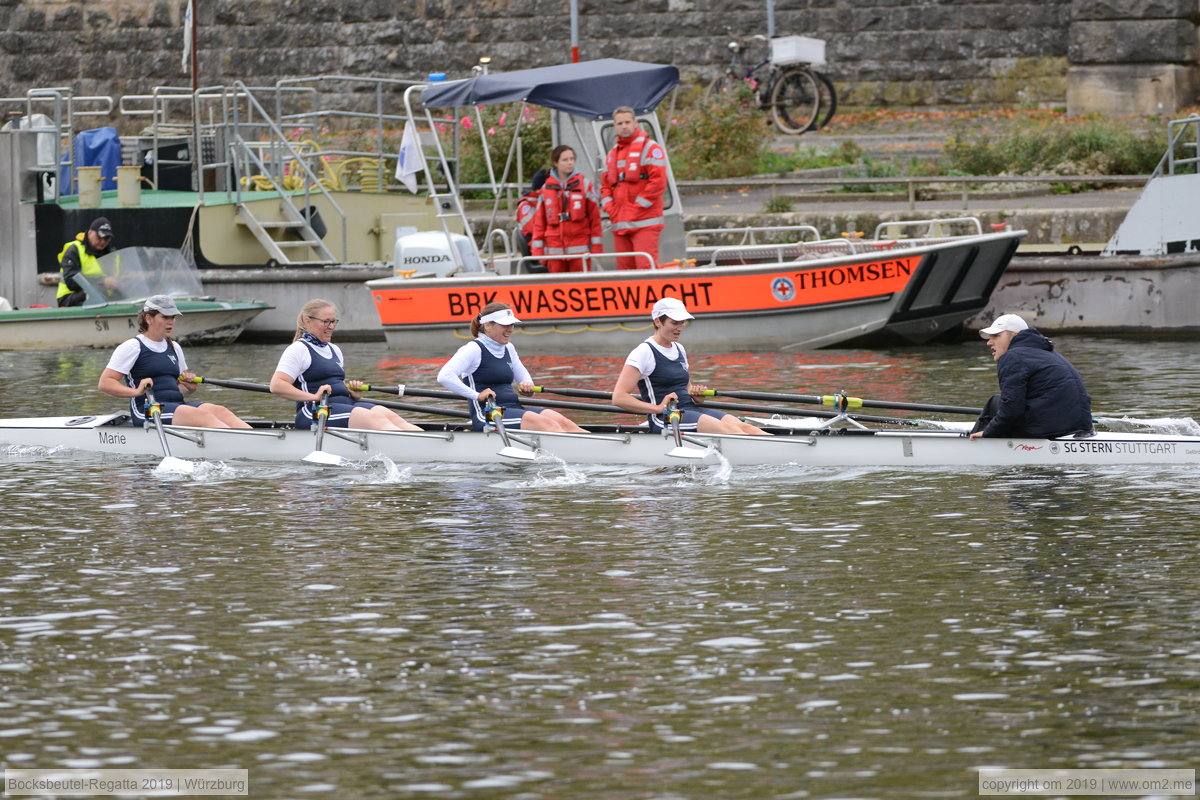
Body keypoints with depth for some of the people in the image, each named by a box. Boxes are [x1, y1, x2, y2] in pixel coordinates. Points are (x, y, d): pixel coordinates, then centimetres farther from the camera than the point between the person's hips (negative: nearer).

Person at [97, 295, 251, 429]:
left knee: (220, 411, -22)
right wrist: (136, 392, -22)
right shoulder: (133, 347, 1)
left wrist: (189, 388, 8)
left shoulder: (173, 348, 24)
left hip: (178, 405, 8)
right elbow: (104, 383, -6)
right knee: (203, 416, -31)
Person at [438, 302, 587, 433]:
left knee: (561, 422, -17)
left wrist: (527, 386, 9)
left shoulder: (508, 349, 19)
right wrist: (476, 395, -24)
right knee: (545, 423, -29)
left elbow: (523, 376, 34)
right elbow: (444, 376, -19)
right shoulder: (474, 349, -6)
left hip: (514, 409, 8)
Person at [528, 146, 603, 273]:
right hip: (555, 250, 2)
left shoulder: (583, 184, 3)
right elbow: (539, 222, 8)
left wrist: (597, 248, -2)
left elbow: (595, 216, 3)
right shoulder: (546, 189, 7)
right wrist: (537, 252, 3)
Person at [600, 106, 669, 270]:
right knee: (624, 267, 5)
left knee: (645, 266, -16)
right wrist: (609, 206, 6)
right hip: (619, 224, 7)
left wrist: (639, 205, -12)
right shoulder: (613, 153, 20)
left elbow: (658, 181, -10)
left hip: (644, 223, -7)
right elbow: (605, 184, 24)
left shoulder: (649, 147, -1)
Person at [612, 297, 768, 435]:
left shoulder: (679, 350, 20)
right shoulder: (644, 352, -5)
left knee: (742, 426, -17)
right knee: (725, 428, -30)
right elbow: (618, 398, -13)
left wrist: (694, 392, 10)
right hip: (664, 420, -9)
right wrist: (658, 408, -19)